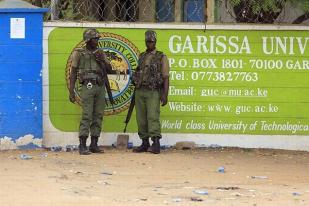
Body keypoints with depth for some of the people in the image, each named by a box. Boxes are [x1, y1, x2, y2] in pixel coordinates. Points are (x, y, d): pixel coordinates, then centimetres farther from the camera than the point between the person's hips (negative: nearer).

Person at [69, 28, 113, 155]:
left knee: (98, 116, 4)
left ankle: (94, 145, 9)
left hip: (100, 87, 5)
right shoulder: (79, 53, 3)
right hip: (88, 86, -5)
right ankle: (82, 146, -12)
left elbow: (109, 68, 9)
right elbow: (73, 73, 2)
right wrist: (71, 91, -4)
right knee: (87, 116, -12)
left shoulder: (100, 53, 16)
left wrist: (102, 60, -10)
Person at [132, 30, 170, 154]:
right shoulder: (141, 57, 17)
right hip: (140, 91, 5)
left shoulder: (161, 57, 1)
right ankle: (145, 143, 12)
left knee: (153, 117, -15)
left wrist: (165, 95, -13)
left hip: (153, 92, -5)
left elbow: (166, 77, -4)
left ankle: (156, 144, -20)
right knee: (141, 119, 5)